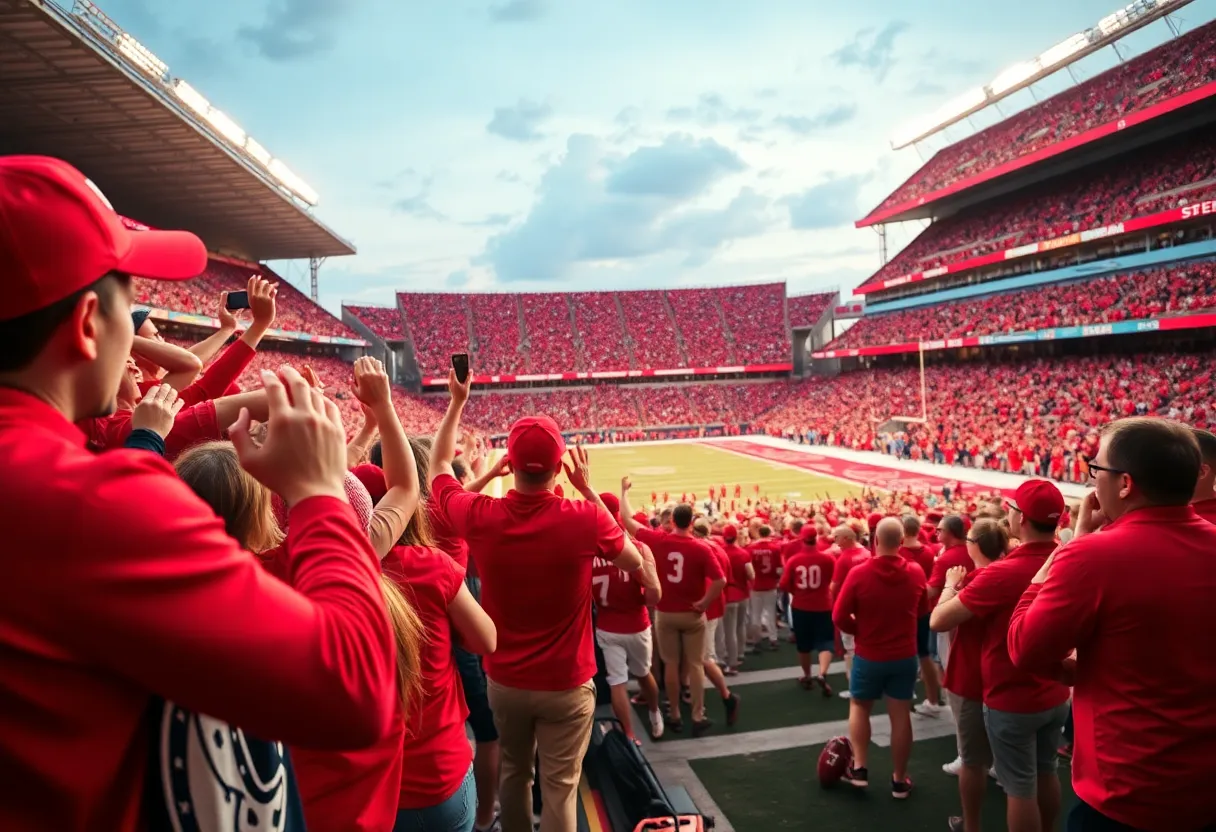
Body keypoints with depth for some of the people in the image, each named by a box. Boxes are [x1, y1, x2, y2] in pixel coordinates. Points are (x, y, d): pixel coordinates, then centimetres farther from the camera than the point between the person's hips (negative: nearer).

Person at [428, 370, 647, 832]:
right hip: (566, 685, -3)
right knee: (559, 789, 9)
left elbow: (438, 465, 6)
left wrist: (457, 402, 14)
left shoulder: (478, 517, -16)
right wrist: (588, 490, -1)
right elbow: (633, 561, 1)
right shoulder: (584, 519, -21)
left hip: (504, 681, 3)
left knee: (513, 772, 24)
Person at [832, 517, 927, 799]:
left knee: (859, 706, 19)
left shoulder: (858, 572, -18)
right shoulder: (916, 573, -8)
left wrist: (860, 631, 4)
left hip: (868, 655, -2)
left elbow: (839, 617, -13)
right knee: (901, 715, 11)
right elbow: (923, 610, 10)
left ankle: (859, 768, 17)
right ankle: (900, 780, 21)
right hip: (905, 656, 2)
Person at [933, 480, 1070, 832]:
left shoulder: (1002, 573, -28)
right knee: (1046, 774, 22)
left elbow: (939, 620, -22)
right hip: (1056, 695, 6)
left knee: (1020, 788, 7)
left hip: (1012, 700, -6)